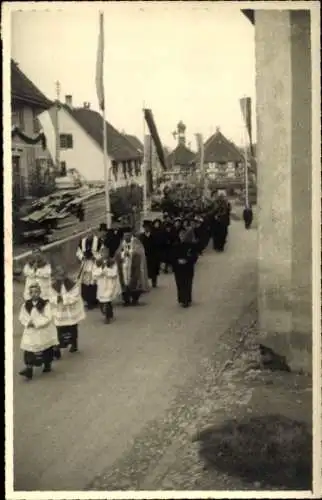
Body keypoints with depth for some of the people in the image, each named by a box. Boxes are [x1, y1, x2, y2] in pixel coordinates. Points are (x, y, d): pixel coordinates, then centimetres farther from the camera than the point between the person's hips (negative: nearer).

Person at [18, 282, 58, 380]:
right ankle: (29, 368, -9)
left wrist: (36, 323, -24)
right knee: (28, 349, -8)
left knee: (47, 349, 14)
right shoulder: (26, 304, -1)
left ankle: (47, 365, 35)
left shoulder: (45, 304, -13)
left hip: (44, 332, -2)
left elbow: (48, 318, -19)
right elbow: (21, 317, 0)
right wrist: (28, 323, -20)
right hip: (30, 332, 2)